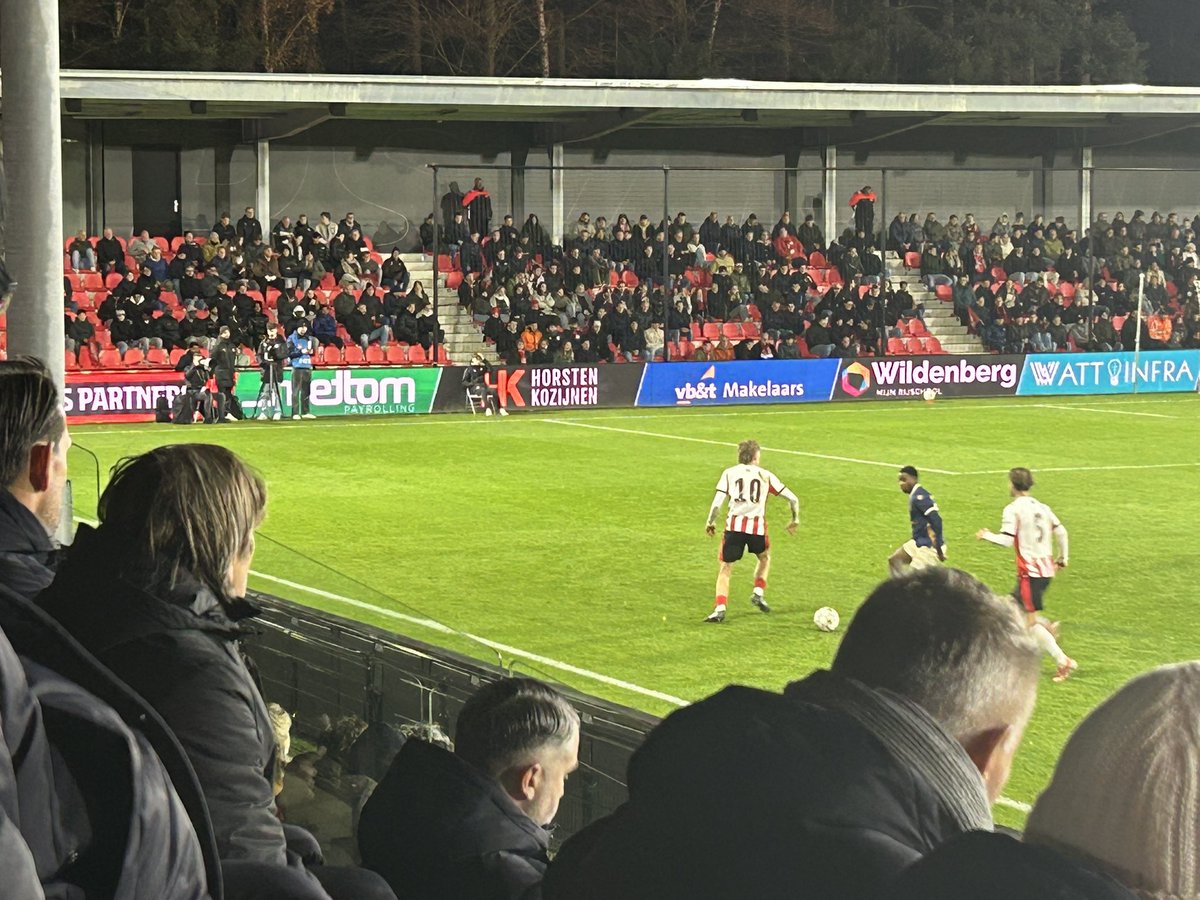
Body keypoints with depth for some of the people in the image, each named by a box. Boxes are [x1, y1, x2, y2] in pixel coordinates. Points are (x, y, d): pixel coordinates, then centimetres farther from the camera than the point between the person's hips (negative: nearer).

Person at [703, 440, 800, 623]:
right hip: (757, 527, 0)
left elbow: (717, 502, -2)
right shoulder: (765, 475, 12)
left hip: (734, 525, 0)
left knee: (725, 568, 9)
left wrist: (710, 522, 12)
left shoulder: (729, 473, 10)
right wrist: (795, 520, 27)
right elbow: (793, 499, 12)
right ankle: (758, 593, 14)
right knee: (765, 558, 31)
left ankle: (719, 609, -5)